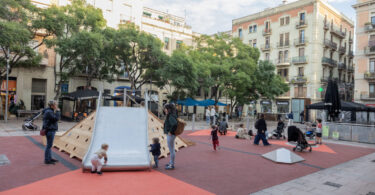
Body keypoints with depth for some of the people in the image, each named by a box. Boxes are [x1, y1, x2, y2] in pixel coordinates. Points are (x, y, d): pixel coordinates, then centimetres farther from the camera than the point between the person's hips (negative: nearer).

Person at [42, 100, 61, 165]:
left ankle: (49, 158, 28)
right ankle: (47, 160, 6)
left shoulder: (50, 111, 13)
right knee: (49, 145, -3)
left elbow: (54, 119, 17)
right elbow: (56, 118, -22)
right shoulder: (49, 112, -18)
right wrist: (57, 111, -14)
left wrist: (56, 112, 7)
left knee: (49, 145, 18)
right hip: (50, 130, -10)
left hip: (51, 130, 10)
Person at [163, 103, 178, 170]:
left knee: (171, 150, 0)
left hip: (170, 135, -10)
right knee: (172, 149, 20)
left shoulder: (171, 116, -20)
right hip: (170, 135, 10)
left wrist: (170, 132, -24)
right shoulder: (170, 115, 10)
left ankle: (172, 165, 9)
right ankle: (171, 162, 34)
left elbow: (174, 124, -35)